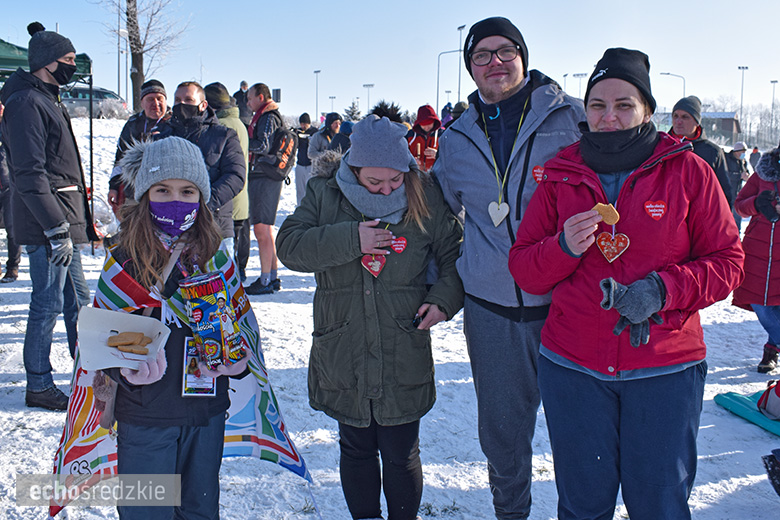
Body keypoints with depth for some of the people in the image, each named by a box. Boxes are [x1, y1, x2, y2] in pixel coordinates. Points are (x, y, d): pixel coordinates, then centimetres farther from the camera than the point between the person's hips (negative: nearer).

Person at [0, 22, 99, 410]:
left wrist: (80, 221, 21)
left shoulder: (45, 100, 18)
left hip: (64, 222, 10)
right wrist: (56, 228, -23)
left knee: (78, 299, 15)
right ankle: (38, 387, 10)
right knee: (48, 304, -2)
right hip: (47, 226, -10)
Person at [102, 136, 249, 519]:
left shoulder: (214, 257, 1)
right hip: (144, 417, -3)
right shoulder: (125, 261, -8)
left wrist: (238, 361, -7)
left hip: (207, 413, 3)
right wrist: (127, 370, -23)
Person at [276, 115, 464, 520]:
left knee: (401, 455, 10)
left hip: (404, 360, -1)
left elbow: (454, 254, 7)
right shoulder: (323, 194, -2)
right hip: (343, 358, 1)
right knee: (356, 449, 17)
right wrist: (350, 240, -20)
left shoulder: (425, 197, -2)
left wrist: (444, 298, -9)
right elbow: (289, 246, -10)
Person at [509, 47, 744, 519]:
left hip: (665, 369, -1)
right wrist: (563, 248, -18)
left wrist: (663, 288, -17)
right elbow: (523, 267, 3)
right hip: (572, 366, 2)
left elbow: (727, 260, -1)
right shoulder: (560, 175, 3)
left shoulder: (688, 171, -2)